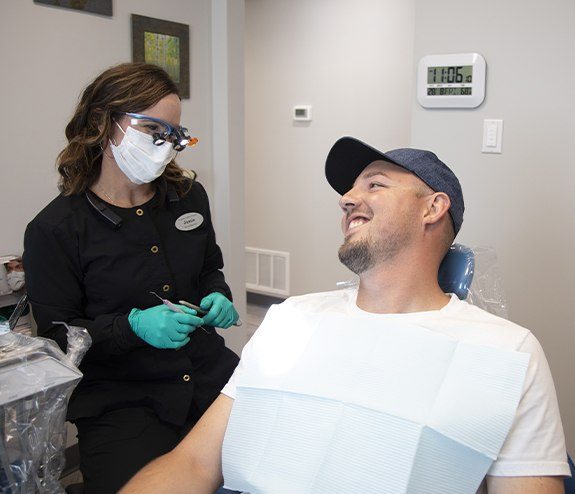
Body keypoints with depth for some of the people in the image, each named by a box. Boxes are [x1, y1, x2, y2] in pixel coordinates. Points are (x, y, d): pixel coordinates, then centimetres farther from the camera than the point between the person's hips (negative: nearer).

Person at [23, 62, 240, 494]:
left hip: (210, 374, 4)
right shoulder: (54, 229, -9)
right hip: (119, 399, -3)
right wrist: (134, 326, -21)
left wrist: (218, 297, -3)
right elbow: (56, 333, -5)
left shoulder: (189, 195, 5)